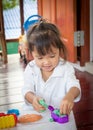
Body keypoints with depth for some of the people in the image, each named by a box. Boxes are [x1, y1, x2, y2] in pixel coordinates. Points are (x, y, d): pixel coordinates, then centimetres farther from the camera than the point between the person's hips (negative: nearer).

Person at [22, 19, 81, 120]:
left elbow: (74, 86, -18)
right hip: (36, 112, 0)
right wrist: (33, 98, -28)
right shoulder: (30, 69, 0)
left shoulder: (66, 68, -6)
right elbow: (27, 90, -4)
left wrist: (70, 96, -42)